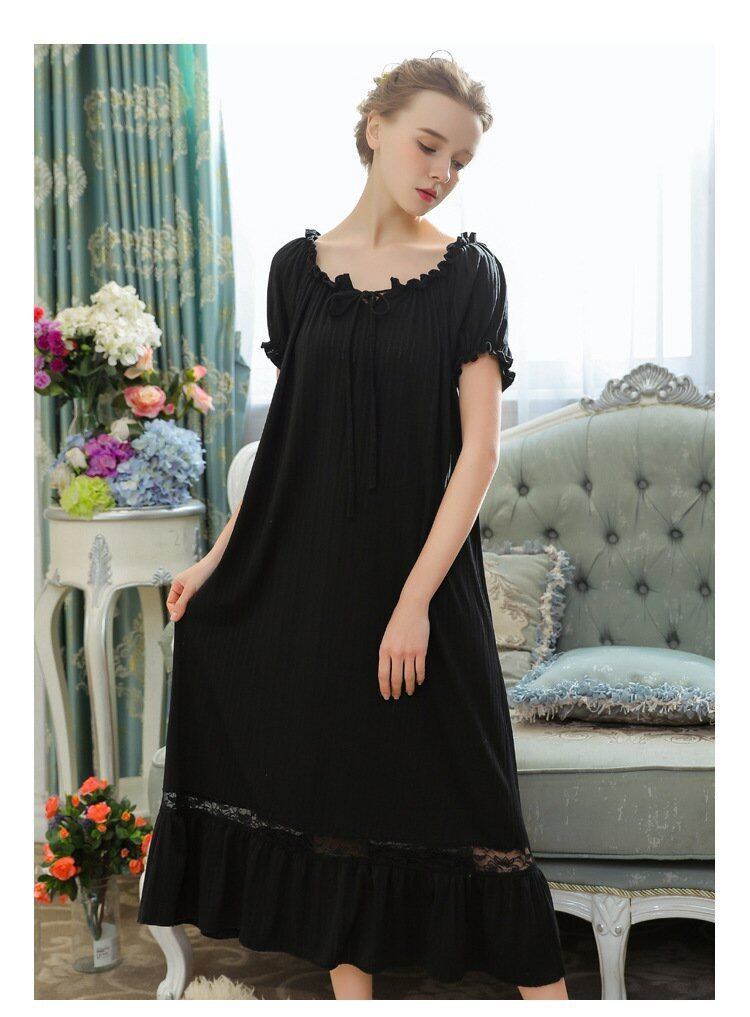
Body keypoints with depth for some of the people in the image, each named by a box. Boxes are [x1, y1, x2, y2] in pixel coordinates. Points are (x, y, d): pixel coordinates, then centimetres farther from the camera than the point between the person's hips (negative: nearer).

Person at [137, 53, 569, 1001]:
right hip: (310, 567, 3)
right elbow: (285, 432, 10)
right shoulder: (299, 267, 5)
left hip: (421, 565, -3)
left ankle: (540, 983, 14)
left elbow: (479, 447, -10)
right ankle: (350, 981, 24)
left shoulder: (468, 274, -4)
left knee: (454, 781, 1)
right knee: (332, 779, 9)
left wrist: (416, 599, -17)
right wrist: (219, 556, 7)